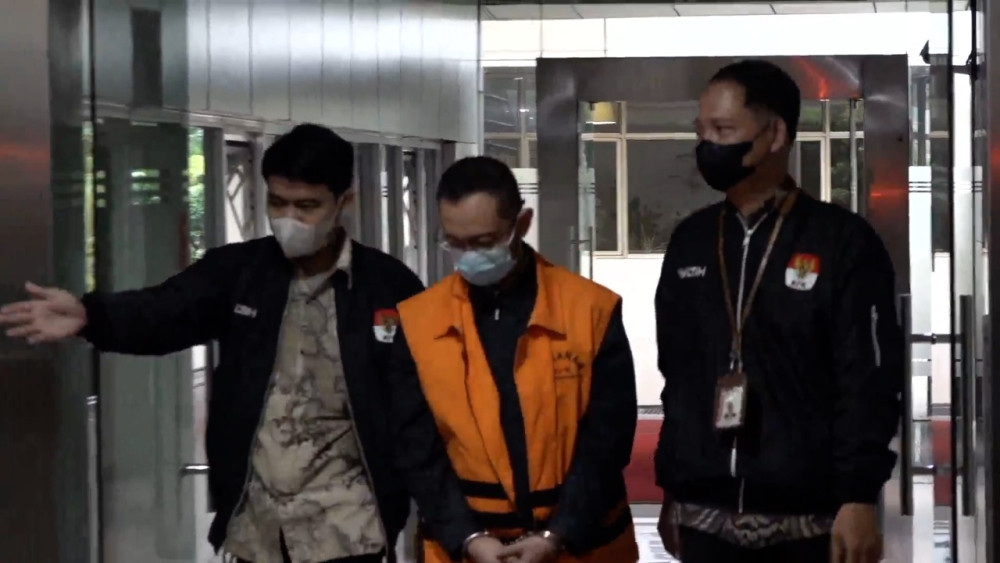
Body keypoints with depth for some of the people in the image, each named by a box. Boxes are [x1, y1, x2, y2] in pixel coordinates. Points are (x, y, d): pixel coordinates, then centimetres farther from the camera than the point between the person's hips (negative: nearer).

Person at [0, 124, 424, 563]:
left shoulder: (390, 287, -3)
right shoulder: (237, 270, 1)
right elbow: (164, 312, -14)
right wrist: (88, 315, -35)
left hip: (343, 526, -3)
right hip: (256, 522, 3)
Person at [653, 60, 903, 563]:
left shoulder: (842, 242, -3)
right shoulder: (690, 242, 12)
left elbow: (868, 383, -7)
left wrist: (859, 498, -13)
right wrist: (670, 488, 14)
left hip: (806, 520, -4)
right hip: (705, 517, 4)